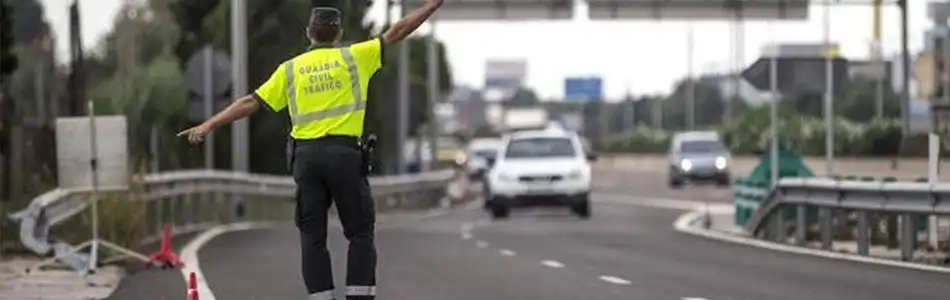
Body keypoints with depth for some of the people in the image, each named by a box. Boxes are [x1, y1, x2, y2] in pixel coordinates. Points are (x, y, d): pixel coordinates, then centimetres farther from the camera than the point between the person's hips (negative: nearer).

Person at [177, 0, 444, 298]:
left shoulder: (290, 69, 11)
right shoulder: (353, 57, 5)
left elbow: (250, 102, 7)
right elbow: (397, 32, 8)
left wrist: (208, 126, 10)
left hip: (306, 156, 2)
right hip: (345, 153, -2)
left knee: (313, 236, 6)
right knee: (360, 232, 6)